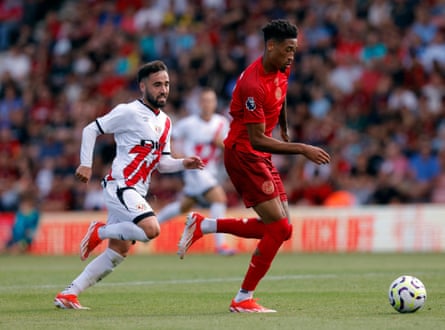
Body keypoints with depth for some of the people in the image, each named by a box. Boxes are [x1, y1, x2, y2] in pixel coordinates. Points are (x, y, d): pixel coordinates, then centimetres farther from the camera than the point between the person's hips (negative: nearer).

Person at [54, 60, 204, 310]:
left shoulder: (165, 122, 17)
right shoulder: (128, 112, -6)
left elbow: (162, 163, 20)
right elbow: (91, 130, -1)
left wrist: (184, 164, 1)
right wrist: (86, 165, -7)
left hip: (137, 193, 9)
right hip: (120, 185, -9)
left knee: (118, 252, 6)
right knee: (151, 229, -28)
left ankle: (69, 294, 10)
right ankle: (99, 231, -5)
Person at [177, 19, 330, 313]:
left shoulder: (282, 70, 2)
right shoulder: (253, 84, -25)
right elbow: (257, 139, -27)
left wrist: (285, 130, 34)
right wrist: (302, 149, -30)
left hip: (261, 157, 9)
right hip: (243, 153, -9)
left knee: (280, 229, 6)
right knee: (279, 227, -13)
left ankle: (202, 225, 13)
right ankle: (243, 300, -4)